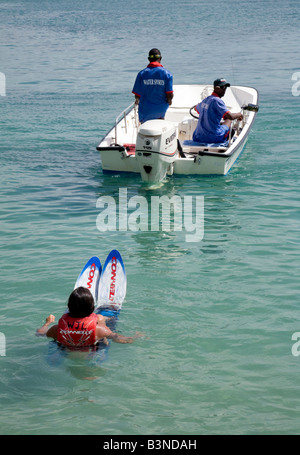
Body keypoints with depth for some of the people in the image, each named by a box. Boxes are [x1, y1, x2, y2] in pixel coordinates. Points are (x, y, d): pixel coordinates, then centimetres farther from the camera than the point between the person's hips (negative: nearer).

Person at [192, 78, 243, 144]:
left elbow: (196, 108, 34)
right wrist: (238, 114, 0)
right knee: (229, 120, 19)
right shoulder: (217, 101, -14)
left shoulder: (205, 100, 12)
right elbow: (231, 116, -22)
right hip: (214, 138, -7)